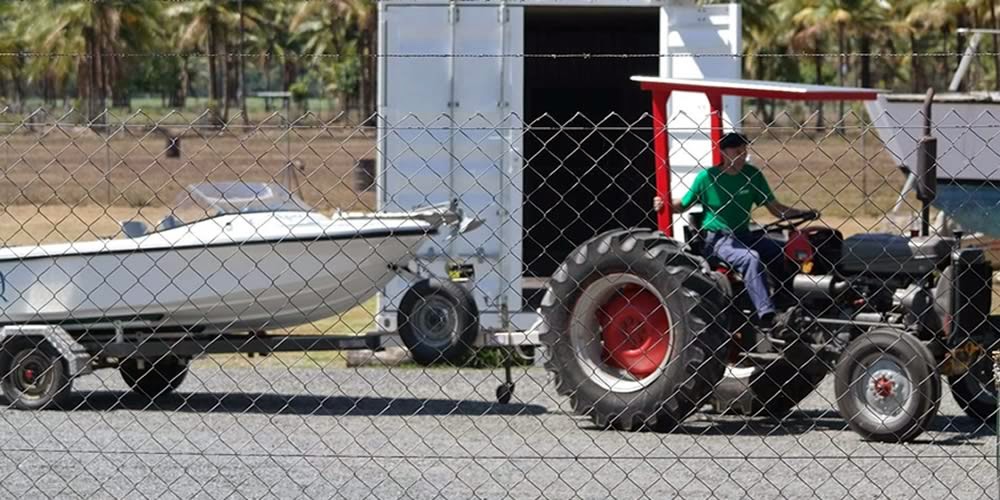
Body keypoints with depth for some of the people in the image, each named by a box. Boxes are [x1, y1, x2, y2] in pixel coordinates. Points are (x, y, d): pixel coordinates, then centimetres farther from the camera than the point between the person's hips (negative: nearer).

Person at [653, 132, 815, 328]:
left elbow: (775, 207, 8)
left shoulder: (751, 174, 5)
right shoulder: (707, 177, -5)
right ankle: (766, 315, -40)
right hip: (717, 239, -5)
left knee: (782, 253, -20)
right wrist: (664, 205, -17)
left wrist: (802, 213, -7)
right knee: (751, 259, -34)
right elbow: (682, 206, 4)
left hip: (743, 236, 5)